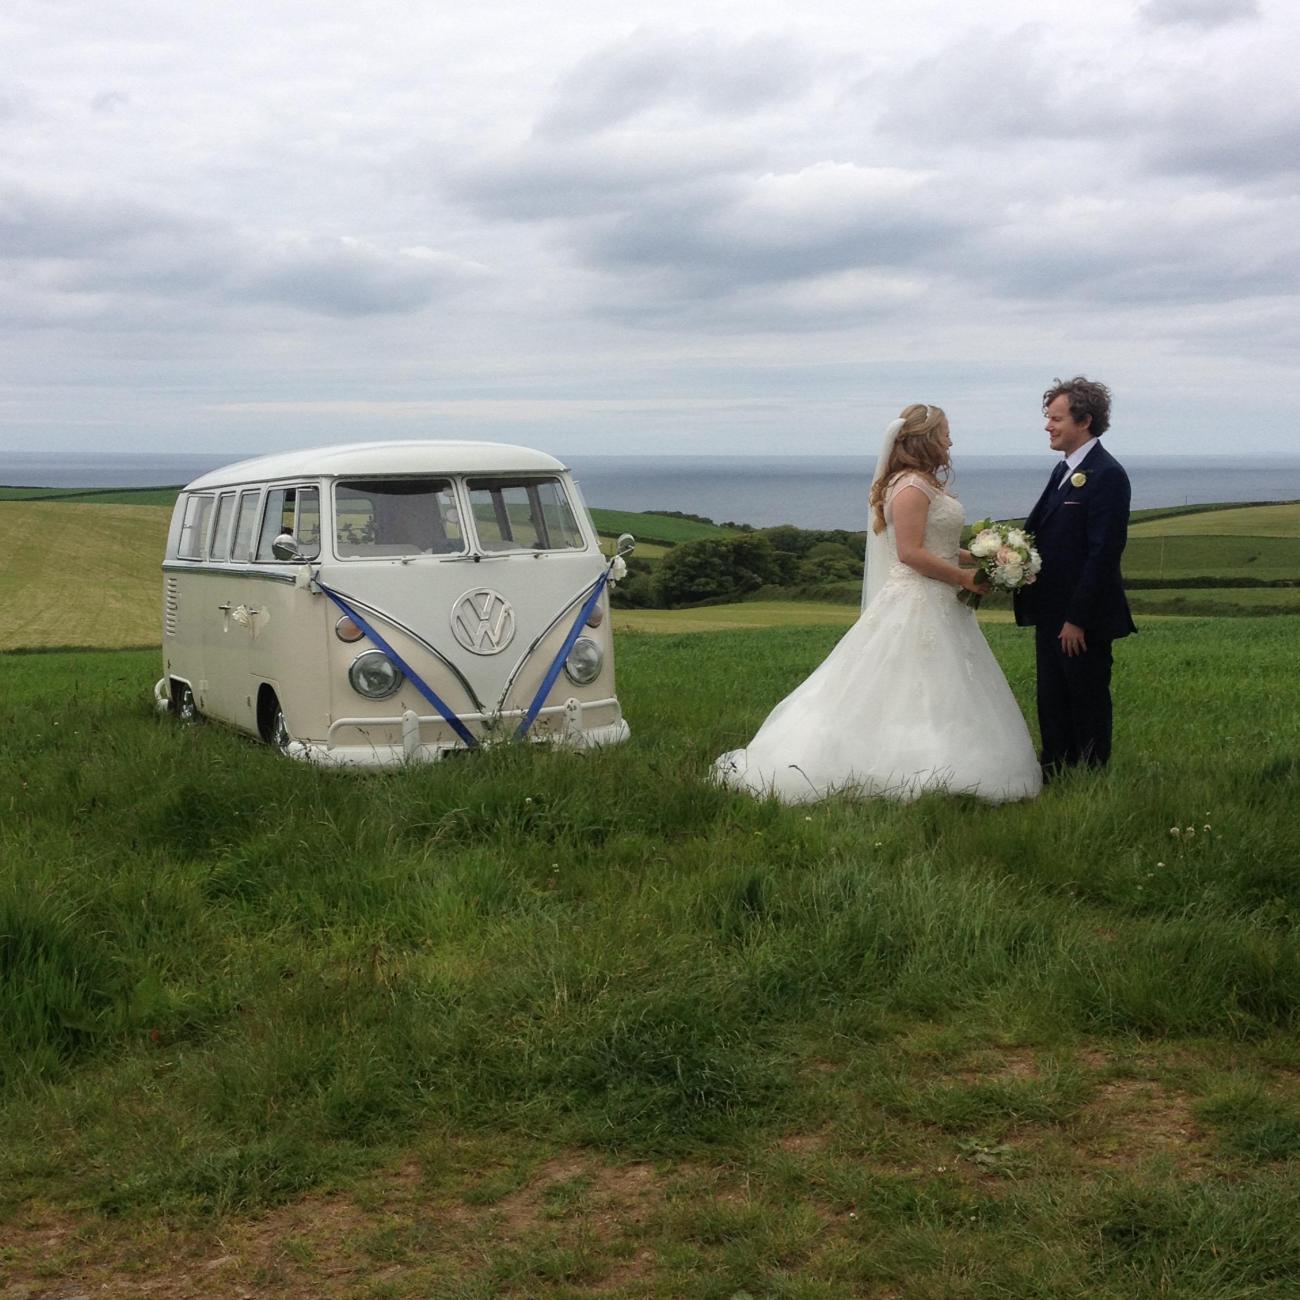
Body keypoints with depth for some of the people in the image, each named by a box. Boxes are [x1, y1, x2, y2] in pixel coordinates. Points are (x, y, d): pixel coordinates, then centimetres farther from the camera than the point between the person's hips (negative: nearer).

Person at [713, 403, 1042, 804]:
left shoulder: (923, 484, 16)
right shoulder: (912, 486, -16)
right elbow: (911, 552, -22)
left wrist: (978, 559, 10)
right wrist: (964, 578, -16)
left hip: (936, 605, 10)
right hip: (917, 604, -10)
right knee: (913, 696, -7)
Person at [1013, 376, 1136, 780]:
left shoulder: (1107, 475, -16)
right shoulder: (1065, 469, 14)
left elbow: (1104, 552, -20)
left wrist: (1077, 619, -21)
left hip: (1082, 618, -9)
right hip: (1051, 613, 9)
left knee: (1088, 705, 3)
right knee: (1052, 705, 15)